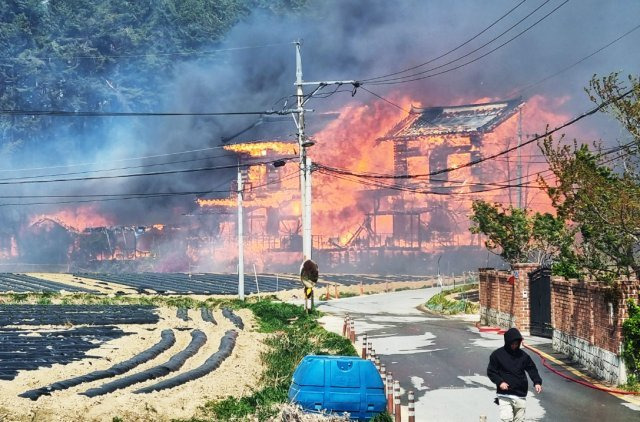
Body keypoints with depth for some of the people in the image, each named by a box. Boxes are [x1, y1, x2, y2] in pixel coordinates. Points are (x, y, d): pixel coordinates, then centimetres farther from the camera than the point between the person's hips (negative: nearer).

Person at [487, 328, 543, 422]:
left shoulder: (523, 355, 3)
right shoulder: (497, 354, -4)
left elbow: (532, 369, 6)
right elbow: (491, 372, 0)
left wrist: (537, 382, -11)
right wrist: (499, 382, -16)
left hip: (520, 395, 3)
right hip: (504, 395, -3)